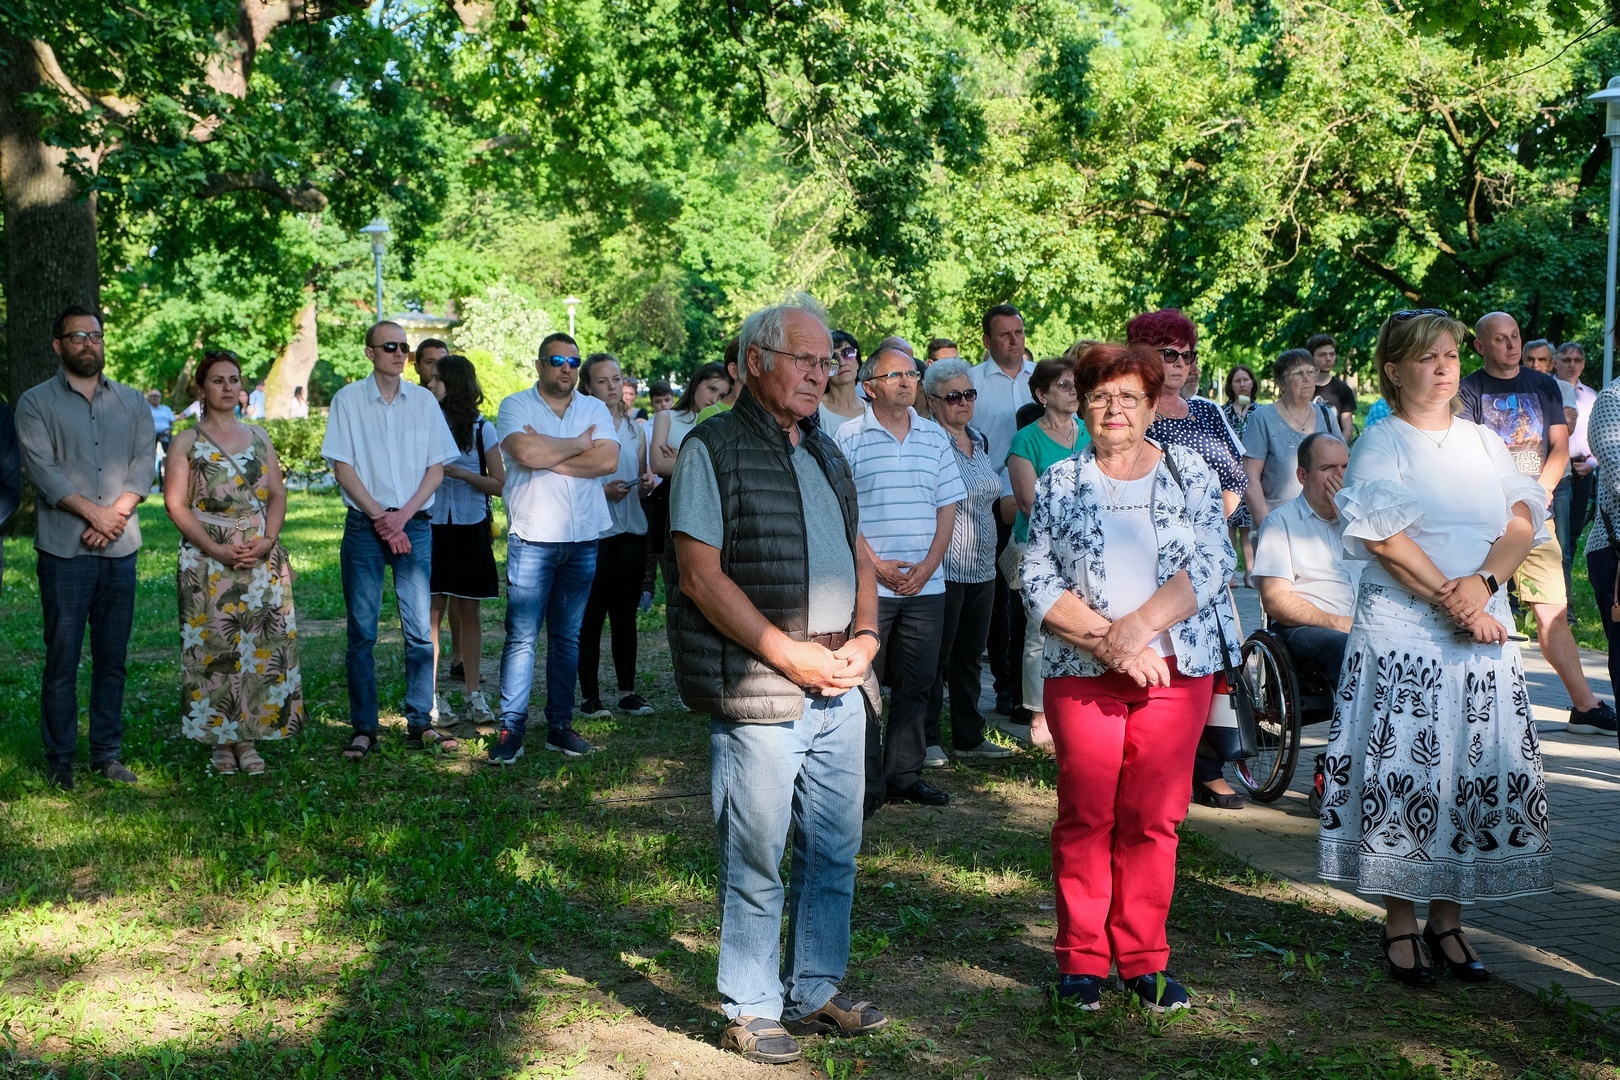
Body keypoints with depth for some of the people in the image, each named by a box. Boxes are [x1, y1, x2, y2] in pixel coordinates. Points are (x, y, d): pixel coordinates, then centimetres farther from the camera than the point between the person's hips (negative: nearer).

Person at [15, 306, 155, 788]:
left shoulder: (132, 401, 14)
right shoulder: (36, 403, 4)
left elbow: (145, 461, 4)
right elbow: (42, 468, -7)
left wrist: (117, 514, -10)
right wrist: (93, 512, -14)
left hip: (120, 548, 3)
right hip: (64, 549, -3)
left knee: (112, 657, 7)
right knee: (63, 656, -2)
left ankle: (107, 753, 15)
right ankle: (60, 759, 7)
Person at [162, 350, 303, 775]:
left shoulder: (258, 437, 13)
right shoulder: (187, 442, 2)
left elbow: (277, 494, 10)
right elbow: (176, 504, -5)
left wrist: (268, 539, -7)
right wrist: (217, 549, -15)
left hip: (262, 558, 3)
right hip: (207, 560, -3)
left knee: (262, 645, 0)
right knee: (214, 647, -2)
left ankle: (248, 739, 8)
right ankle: (221, 742, 6)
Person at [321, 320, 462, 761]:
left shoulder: (424, 401, 8)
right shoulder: (348, 400, 2)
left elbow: (437, 468, 6)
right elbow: (343, 468, -2)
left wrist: (404, 513, -7)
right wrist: (380, 517, -9)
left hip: (415, 524, 2)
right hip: (364, 525, -1)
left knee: (420, 629, 0)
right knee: (362, 630, 1)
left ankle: (420, 723, 7)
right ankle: (363, 729, 6)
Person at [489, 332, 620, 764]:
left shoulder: (595, 409, 10)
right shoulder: (516, 406, 1)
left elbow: (608, 460, -7)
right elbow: (527, 452, -19)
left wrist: (549, 456, -12)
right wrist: (579, 444, -6)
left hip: (583, 538, 4)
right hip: (532, 538, -3)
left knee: (569, 636, 9)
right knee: (521, 635, -5)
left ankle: (560, 724, 15)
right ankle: (511, 728, -1)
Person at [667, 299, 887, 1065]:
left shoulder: (825, 453, 16)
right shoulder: (714, 449, -7)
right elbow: (701, 576, -14)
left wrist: (864, 635, 2)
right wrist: (792, 656, -16)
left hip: (840, 690, 7)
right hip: (758, 695, -7)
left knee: (833, 854, 14)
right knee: (756, 864, 2)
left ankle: (815, 993, 30)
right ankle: (750, 1010, 17)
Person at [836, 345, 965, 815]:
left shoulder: (935, 436, 11)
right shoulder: (850, 437, -2)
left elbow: (947, 507, 10)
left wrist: (928, 565, -3)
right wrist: (877, 564, -11)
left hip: (926, 583, 4)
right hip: (869, 582, -4)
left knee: (916, 682, 8)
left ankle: (904, 775, 18)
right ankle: (866, 785, 4)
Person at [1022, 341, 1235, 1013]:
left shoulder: (1190, 475, 7)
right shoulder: (1059, 483, 7)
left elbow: (1212, 565, -4)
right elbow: (1038, 585, 0)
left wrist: (1139, 625, -17)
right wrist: (1108, 642, -12)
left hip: (1175, 671, 0)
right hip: (1082, 674, 0)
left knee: (1154, 819, 3)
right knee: (1086, 817, 2)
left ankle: (1144, 960, 15)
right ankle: (1081, 961, 12)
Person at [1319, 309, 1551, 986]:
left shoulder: (1485, 443, 15)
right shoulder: (1380, 446, 1)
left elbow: (1523, 524, 4)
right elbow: (1387, 540, -11)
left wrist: (1483, 582, -14)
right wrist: (1452, 602, -16)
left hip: (1483, 633, 5)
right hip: (1401, 636, -4)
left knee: (1478, 770, 4)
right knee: (1402, 768, -3)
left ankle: (1448, 919, 16)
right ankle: (1400, 924, 7)